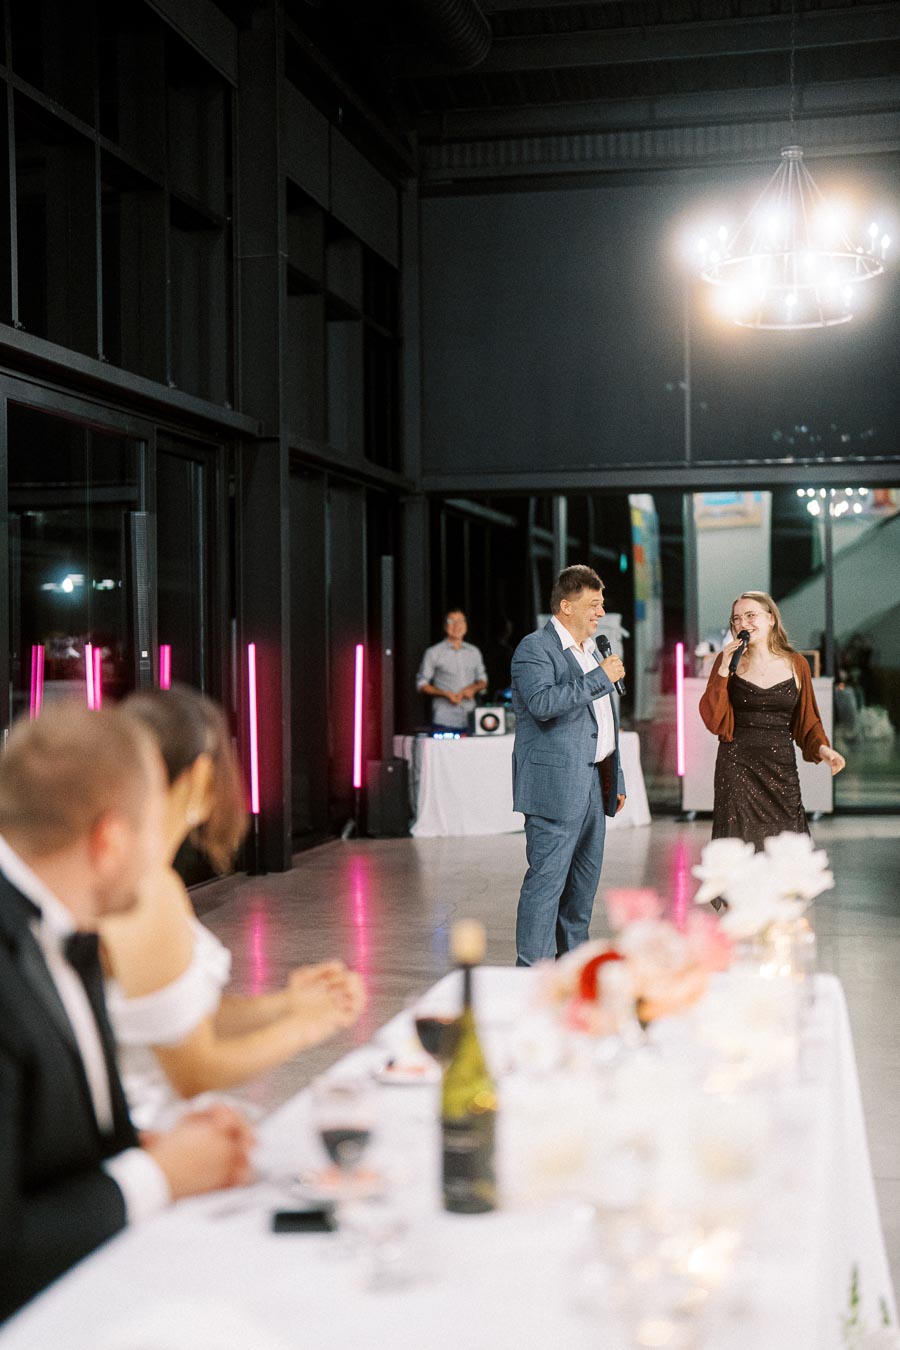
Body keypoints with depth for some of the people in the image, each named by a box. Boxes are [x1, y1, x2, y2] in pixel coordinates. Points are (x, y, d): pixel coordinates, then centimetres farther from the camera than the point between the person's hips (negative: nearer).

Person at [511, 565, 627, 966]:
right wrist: (601, 677, -21)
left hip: (593, 783, 9)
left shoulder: (590, 650, 19)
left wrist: (615, 779, 23)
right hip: (555, 785, -9)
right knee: (547, 879, -9)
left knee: (585, 880, 14)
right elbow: (542, 703, -28)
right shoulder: (534, 648, -9)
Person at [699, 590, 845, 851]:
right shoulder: (727, 660, 3)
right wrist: (723, 670, -12)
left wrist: (821, 747, -5)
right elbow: (713, 720, -4)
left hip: (781, 766, 1)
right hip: (737, 767, -1)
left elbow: (807, 721, 14)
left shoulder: (796, 664, 6)